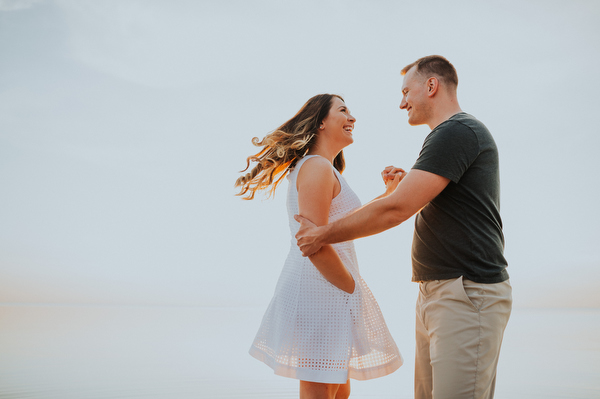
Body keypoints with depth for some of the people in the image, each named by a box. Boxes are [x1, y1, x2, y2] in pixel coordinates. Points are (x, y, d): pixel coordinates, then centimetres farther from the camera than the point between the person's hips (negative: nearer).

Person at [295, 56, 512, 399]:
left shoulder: (457, 131, -13)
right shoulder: (452, 135, 21)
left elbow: (395, 210, -18)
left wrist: (322, 235, -9)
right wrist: (405, 187, 14)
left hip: (469, 294, -10)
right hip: (435, 293, 10)